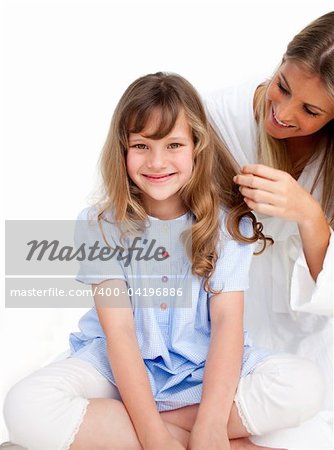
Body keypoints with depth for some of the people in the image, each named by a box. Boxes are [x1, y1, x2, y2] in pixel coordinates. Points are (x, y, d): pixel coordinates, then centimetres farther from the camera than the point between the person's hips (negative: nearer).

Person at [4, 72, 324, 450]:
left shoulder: (226, 220, -6)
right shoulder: (101, 225, -9)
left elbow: (227, 318, -14)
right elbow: (118, 330, -15)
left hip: (205, 366, 1)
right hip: (122, 369, 0)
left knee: (305, 385, -24)